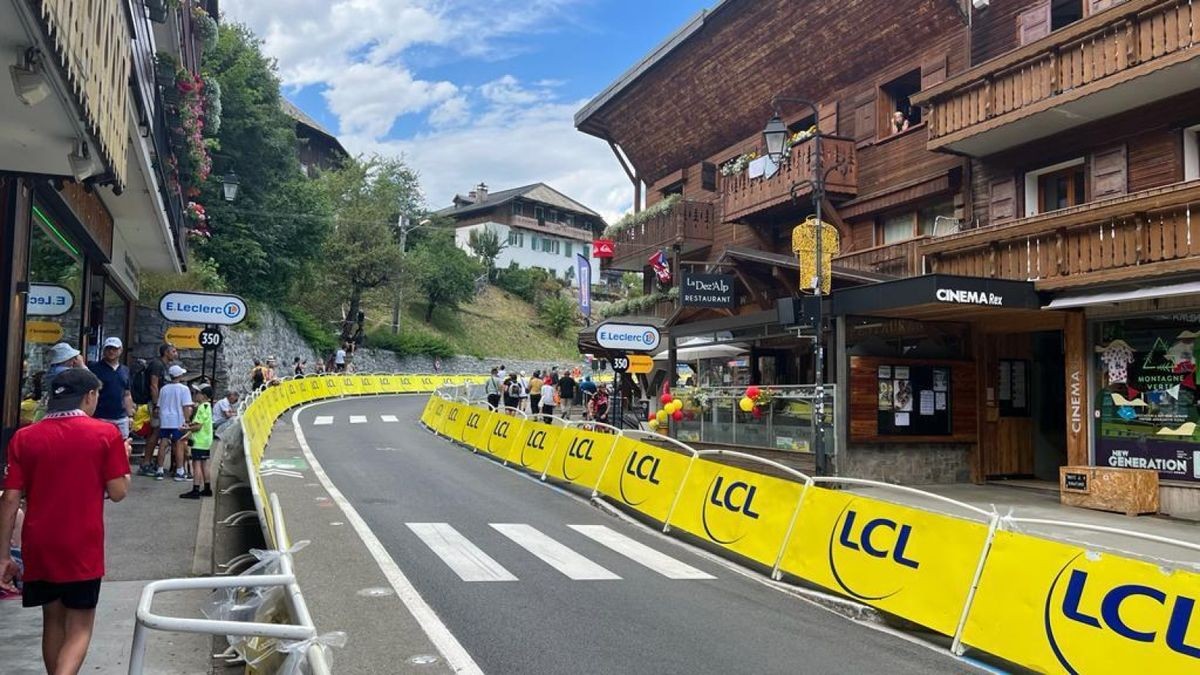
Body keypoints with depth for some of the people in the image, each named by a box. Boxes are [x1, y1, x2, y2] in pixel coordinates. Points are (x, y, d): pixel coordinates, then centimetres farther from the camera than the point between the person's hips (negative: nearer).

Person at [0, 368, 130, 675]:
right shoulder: (106, 434, -7)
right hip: (83, 547, -3)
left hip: (39, 547, 3)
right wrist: (123, 457, 11)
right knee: (79, 628, 5)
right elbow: (118, 492, -7)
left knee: (53, 621, 20)